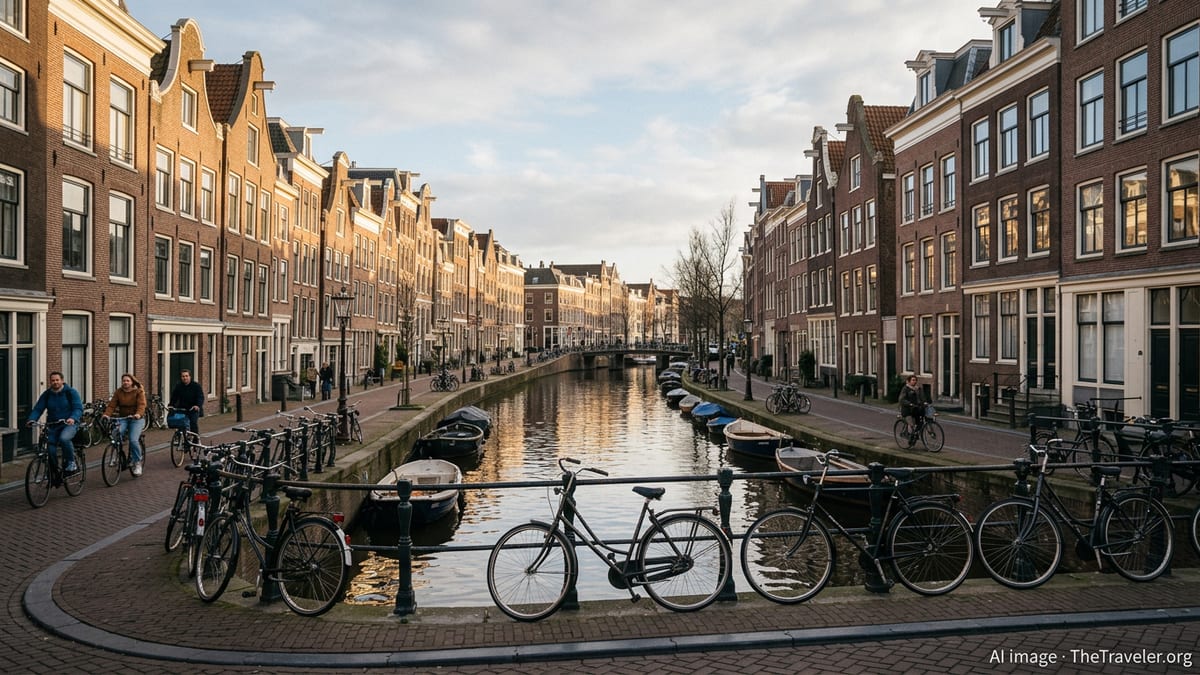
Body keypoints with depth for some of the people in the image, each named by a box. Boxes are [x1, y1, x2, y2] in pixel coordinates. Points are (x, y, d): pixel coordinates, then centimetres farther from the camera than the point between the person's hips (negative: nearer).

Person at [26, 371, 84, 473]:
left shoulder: (70, 392, -4)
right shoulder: (46, 394, 7)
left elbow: (78, 408, -14)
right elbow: (38, 409, 1)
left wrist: (73, 418, -33)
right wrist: (31, 419, -19)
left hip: (69, 424, -4)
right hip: (53, 425, 5)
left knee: (64, 438, -35)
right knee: (51, 450, -6)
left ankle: (71, 462, -19)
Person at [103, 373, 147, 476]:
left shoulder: (139, 391, -5)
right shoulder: (118, 392, 5)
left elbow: (141, 405, -18)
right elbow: (112, 405, -4)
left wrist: (138, 414, -37)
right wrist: (106, 414, -23)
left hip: (136, 419, -3)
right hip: (122, 418, 3)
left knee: (133, 440, -18)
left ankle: (137, 463, -2)